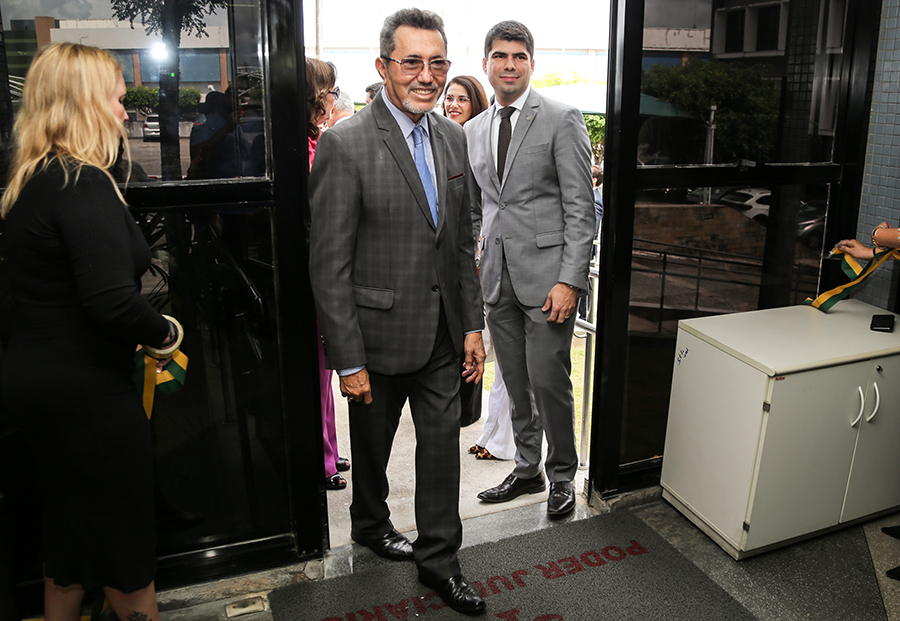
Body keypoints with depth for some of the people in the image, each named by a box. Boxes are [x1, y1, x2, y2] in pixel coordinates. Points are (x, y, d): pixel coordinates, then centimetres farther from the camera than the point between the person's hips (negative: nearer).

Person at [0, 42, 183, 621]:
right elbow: (112, 301, -30)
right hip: (88, 389, -9)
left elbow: (50, 287, 9)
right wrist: (166, 331, -12)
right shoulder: (84, 184, -20)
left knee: (69, 529, 24)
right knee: (125, 536, 9)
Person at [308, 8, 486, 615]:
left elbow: (463, 240, 9)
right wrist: (349, 360, -16)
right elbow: (329, 264, -16)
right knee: (373, 442, 17)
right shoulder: (344, 144, -16)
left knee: (443, 440, 12)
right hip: (380, 332, -5)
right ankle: (370, 522, 46)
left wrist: (473, 325, 6)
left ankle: (439, 558, 30)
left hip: (444, 332, 5)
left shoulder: (453, 137, 5)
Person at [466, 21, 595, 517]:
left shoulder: (562, 120, -4)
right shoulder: (473, 130, 14)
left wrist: (569, 280, -16)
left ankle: (562, 474, 21)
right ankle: (527, 469, 30)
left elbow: (580, 208, -9)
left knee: (549, 382, -2)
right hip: (497, 275, 5)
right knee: (515, 383, 13)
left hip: (546, 272, -5)